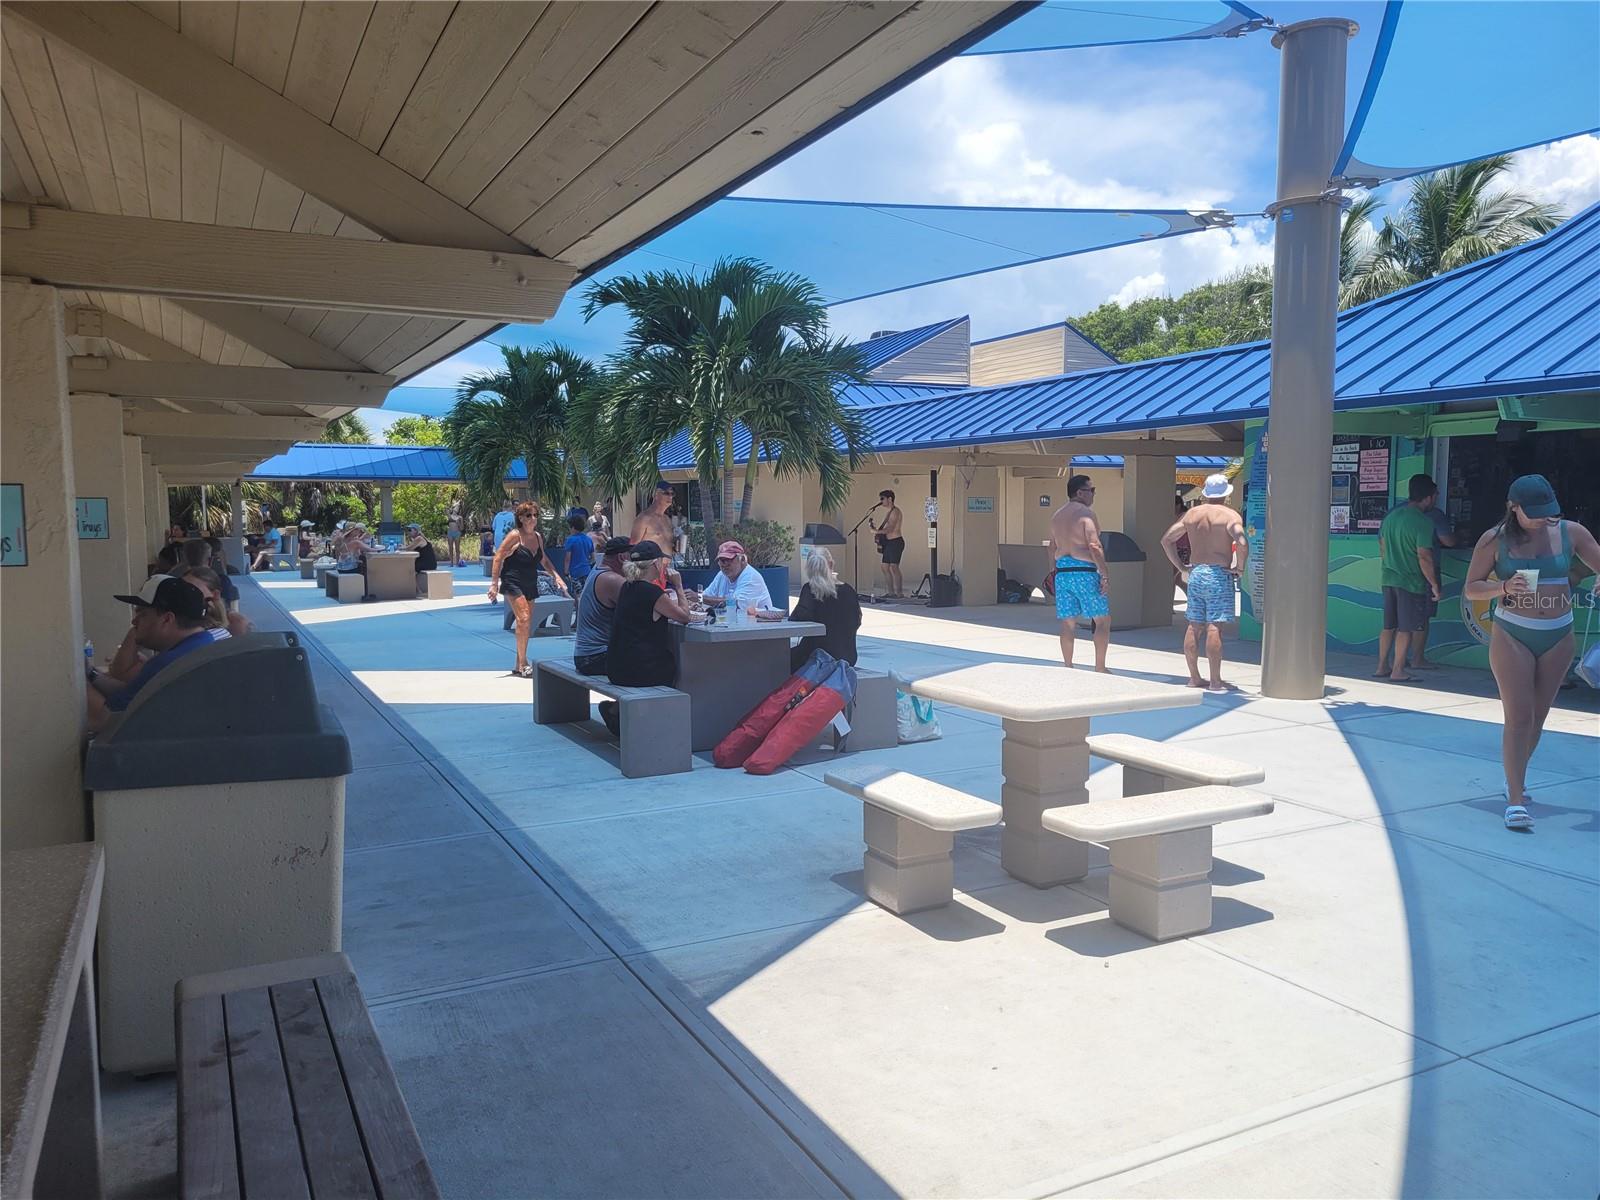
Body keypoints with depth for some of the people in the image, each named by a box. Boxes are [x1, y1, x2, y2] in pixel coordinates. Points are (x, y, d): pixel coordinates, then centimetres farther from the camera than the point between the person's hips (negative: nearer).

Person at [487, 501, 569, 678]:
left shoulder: (538, 537, 8)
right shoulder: (514, 536, -12)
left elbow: (543, 560, 22)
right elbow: (498, 558, -11)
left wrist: (555, 576, 12)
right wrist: (494, 584, -15)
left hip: (530, 584, 7)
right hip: (513, 582, -7)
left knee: (527, 624, 9)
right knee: (523, 619, -19)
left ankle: (519, 665, 19)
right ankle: (523, 664, -12)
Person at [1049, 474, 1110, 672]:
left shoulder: (1056, 515, 14)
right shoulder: (1085, 513, -9)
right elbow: (1094, 546, -16)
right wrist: (1104, 575, -15)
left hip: (1062, 572, 7)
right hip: (1084, 570, -7)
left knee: (1068, 622, 9)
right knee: (1103, 620, 3)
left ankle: (1068, 668, 11)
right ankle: (1100, 668, 2)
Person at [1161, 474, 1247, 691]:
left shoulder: (1191, 514, 10)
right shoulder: (1230, 516, -6)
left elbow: (1167, 540, 12)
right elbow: (1242, 542, -23)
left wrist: (1181, 567, 13)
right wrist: (1239, 568, -9)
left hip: (1194, 573, 5)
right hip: (1219, 575, -5)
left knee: (1194, 626, 10)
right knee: (1214, 627, -7)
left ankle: (1194, 677, 16)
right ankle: (1215, 681, -6)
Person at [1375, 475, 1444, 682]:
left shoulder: (1391, 516, 7)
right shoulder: (1423, 522, -15)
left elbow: (1382, 547, 16)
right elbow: (1424, 557, -17)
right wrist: (1434, 585, -10)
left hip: (1388, 579, 7)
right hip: (1411, 581, -7)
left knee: (1389, 626, 14)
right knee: (1406, 628, 1)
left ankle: (1381, 667, 18)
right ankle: (1398, 671, 4)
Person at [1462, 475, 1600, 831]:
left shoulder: (1570, 532, 0)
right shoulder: (1494, 540, -6)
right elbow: (1470, 589, -2)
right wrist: (1504, 587, -22)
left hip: (1558, 637, 3)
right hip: (1512, 636, -3)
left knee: (1539, 715, 13)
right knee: (1518, 717, -9)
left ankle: (1514, 779, 34)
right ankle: (1516, 799, -8)